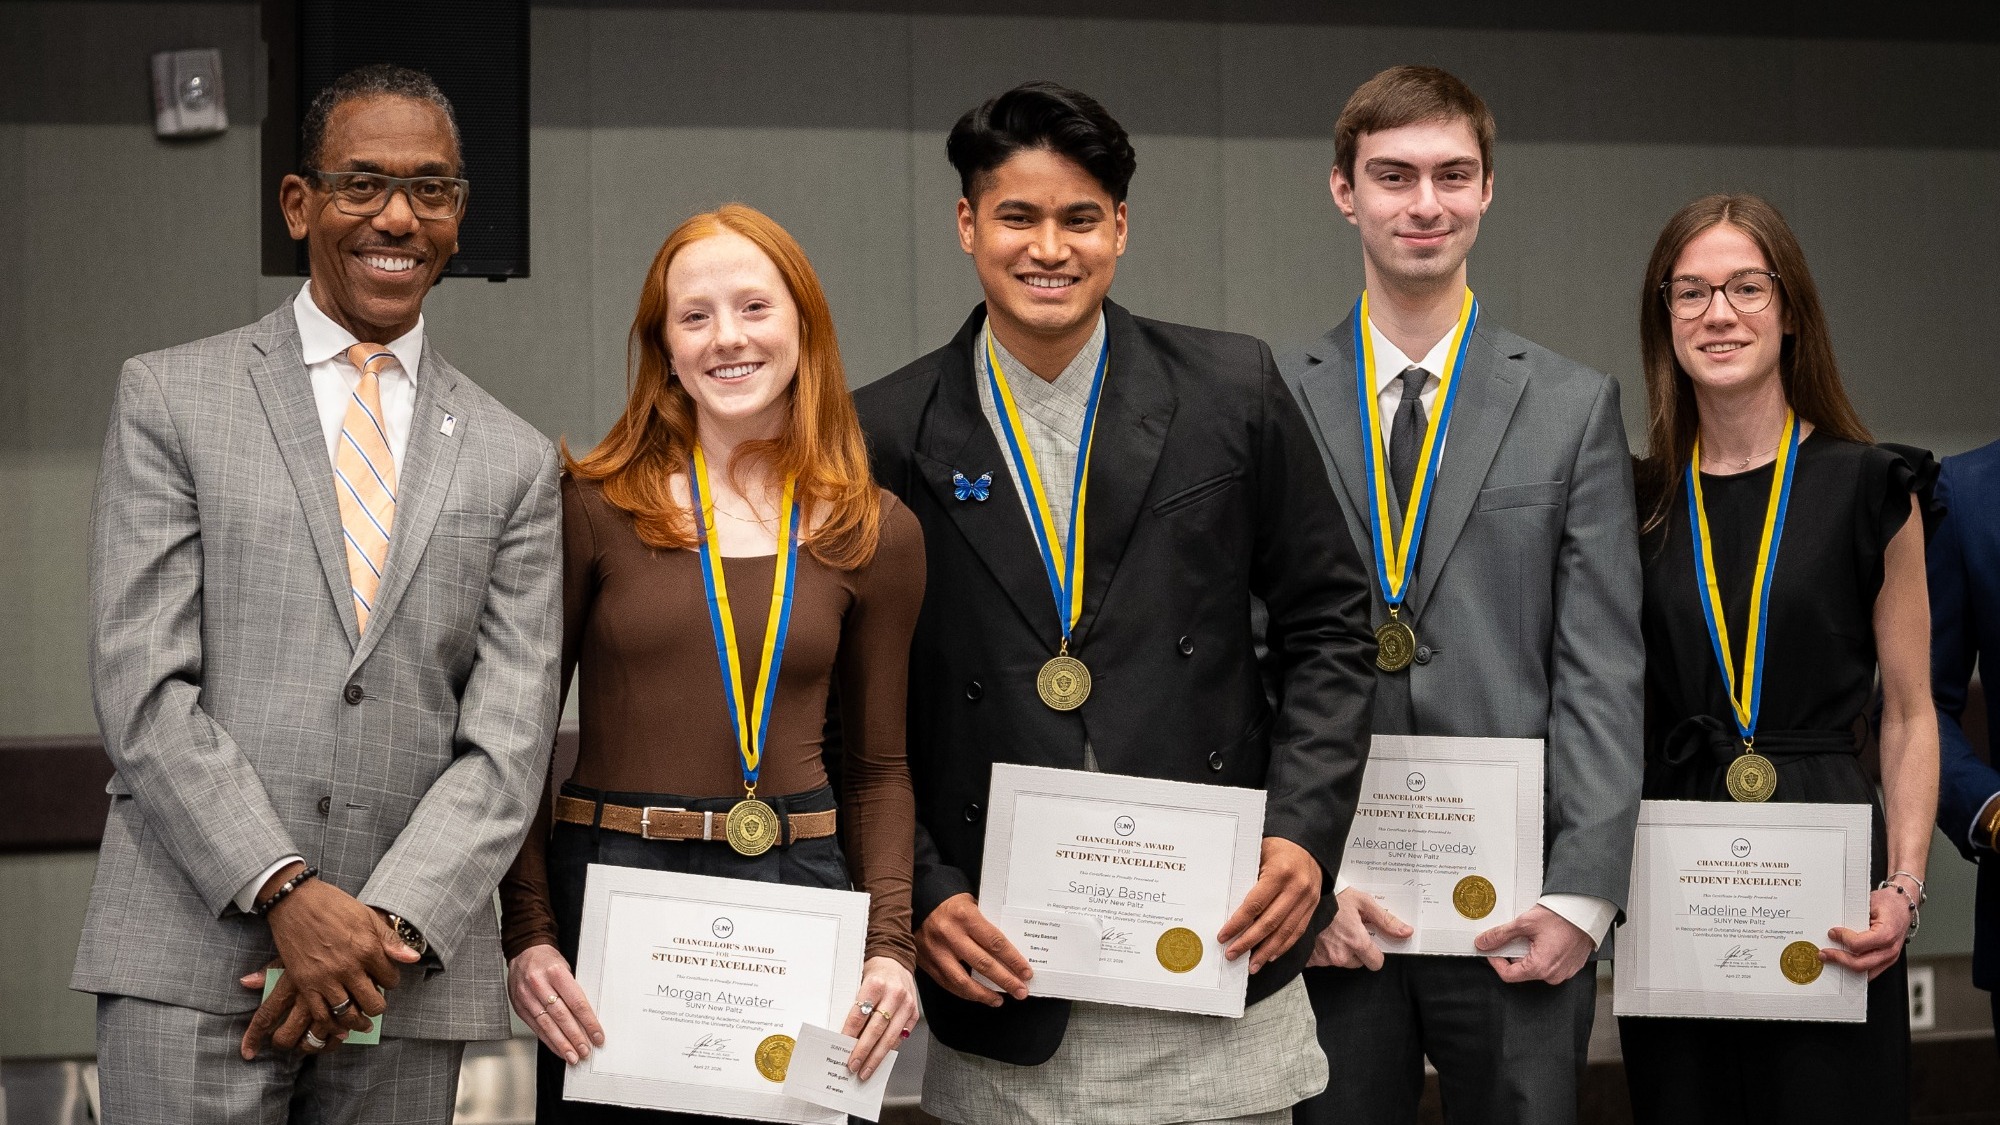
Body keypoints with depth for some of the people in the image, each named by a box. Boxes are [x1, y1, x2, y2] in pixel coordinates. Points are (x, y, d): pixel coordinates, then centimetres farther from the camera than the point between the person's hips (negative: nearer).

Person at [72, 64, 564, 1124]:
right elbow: (141, 686, -3)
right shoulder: (170, 397, 5)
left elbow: (507, 738, 4)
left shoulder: (515, 463, 11)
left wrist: (391, 926, -10)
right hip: (192, 961, -2)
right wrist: (285, 890, -12)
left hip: (409, 981, 2)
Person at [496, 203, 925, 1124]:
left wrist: (890, 944, -4)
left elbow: (877, 765, 9)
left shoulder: (876, 535, 5)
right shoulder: (593, 508, 0)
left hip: (799, 888, 2)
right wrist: (526, 936, -9)